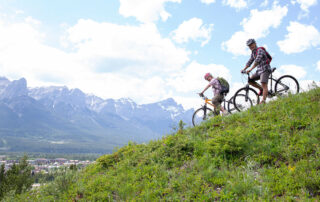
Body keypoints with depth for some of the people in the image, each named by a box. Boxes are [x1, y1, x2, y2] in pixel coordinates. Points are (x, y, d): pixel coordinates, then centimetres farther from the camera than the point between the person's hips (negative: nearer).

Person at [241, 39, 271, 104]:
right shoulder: (253, 52, 13)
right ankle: (261, 89, 14)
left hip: (265, 69, -9)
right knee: (250, 80, 0)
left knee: (264, 84, -20)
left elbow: (257, 61, -28)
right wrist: (244, 69, 6)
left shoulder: (260, 50, -14)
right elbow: (250, 61, 18)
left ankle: (263, 101, -29)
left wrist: (250, 69, -37)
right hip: (259, 70, 9)